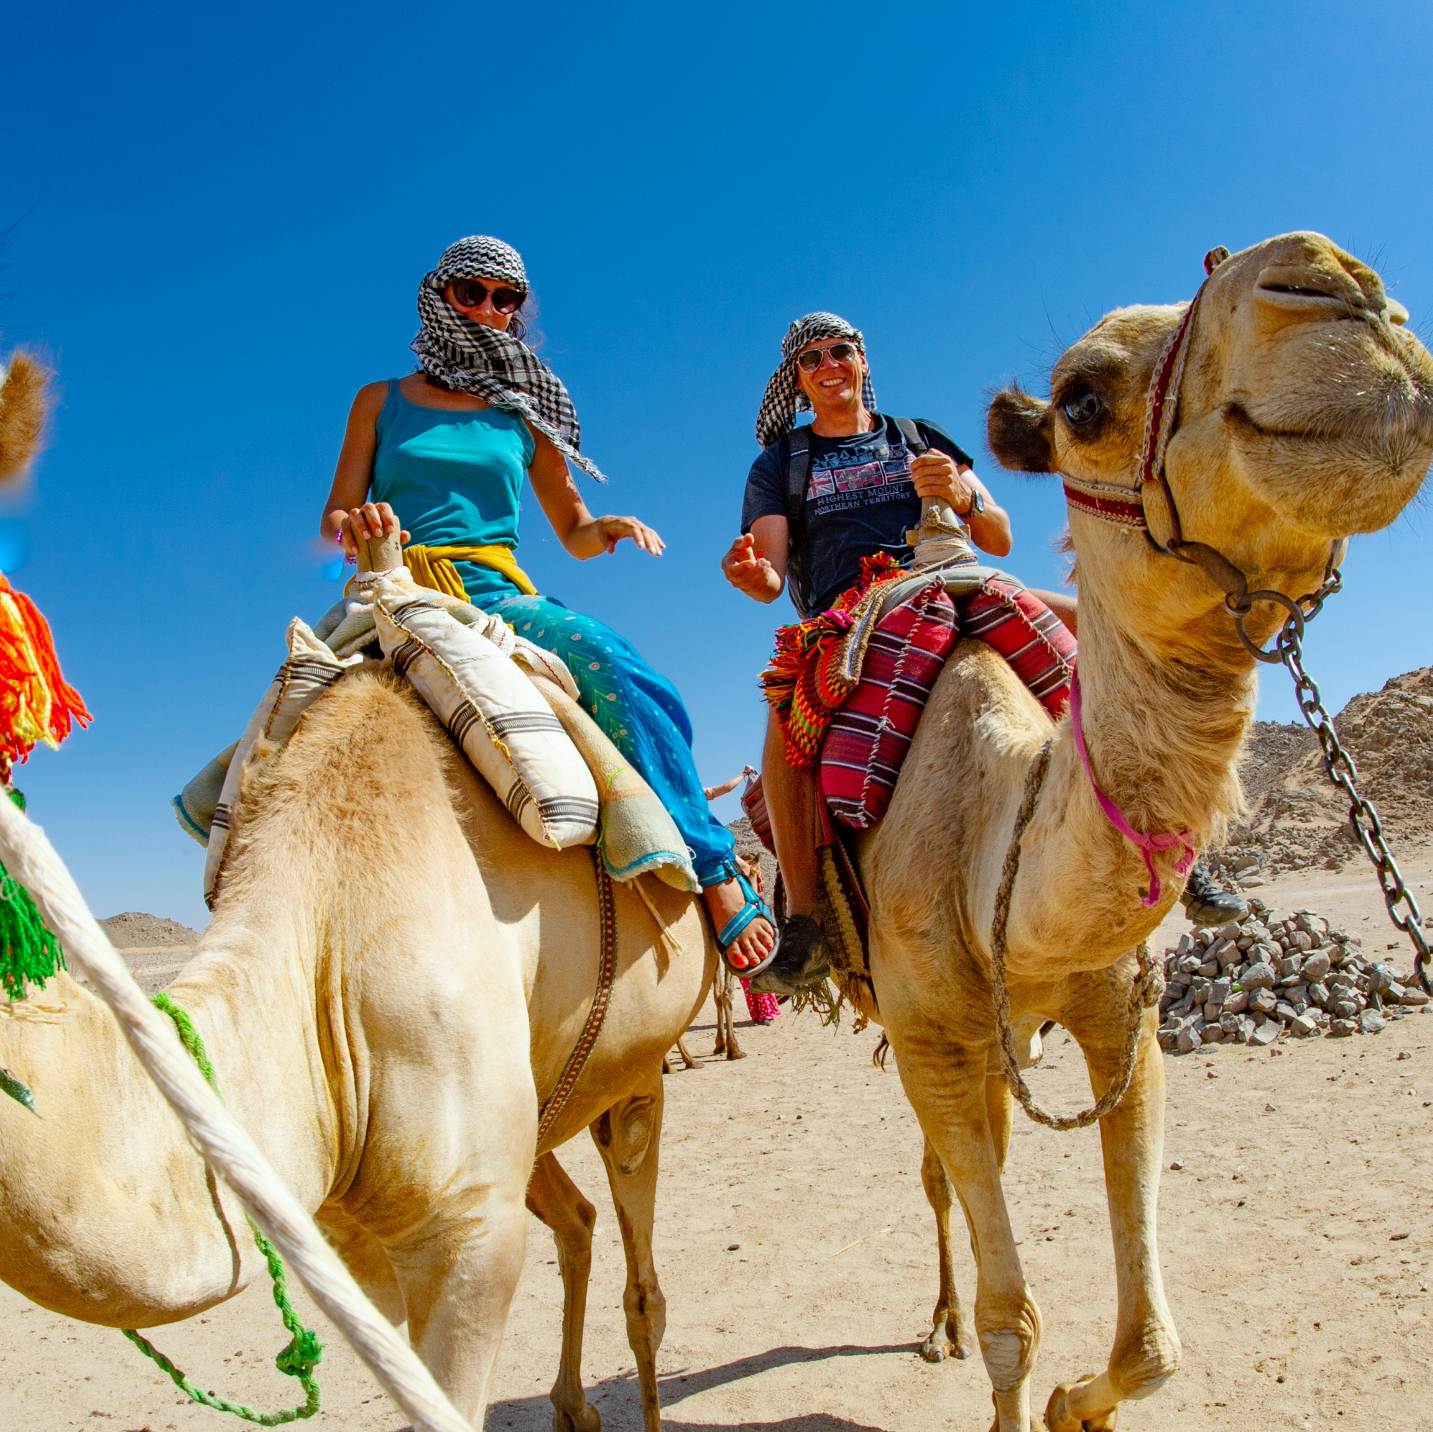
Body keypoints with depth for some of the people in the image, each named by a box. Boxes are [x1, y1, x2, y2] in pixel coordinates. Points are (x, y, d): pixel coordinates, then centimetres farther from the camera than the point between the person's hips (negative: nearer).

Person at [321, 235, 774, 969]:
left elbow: (574, 533, 23)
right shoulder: (382, 402, 18)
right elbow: (332, 519, 11)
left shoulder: (523, 412, 21)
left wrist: (610, 529, -1)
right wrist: (357, 522, -14)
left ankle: (714, 871, -27)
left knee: (611, 666, -32)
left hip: (498, 594, 0)